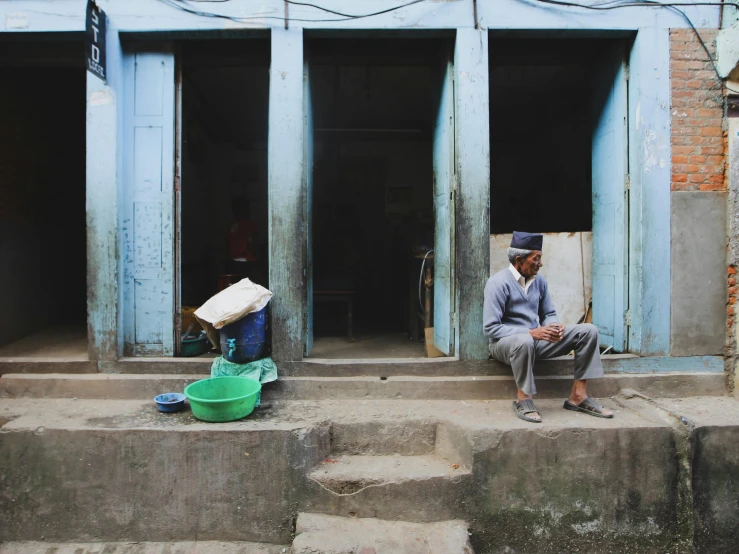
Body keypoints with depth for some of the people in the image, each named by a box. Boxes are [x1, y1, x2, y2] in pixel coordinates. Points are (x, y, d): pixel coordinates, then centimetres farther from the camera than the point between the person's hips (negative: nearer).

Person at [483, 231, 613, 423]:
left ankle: (578, 396, -7)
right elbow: (490, 328, -20)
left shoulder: (539, 280, 5)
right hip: (505, 343, -7)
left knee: (588, 330, -6)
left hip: (535, 340, 7)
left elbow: (549, 314, 14)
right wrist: (530, 333, -26)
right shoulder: (498, 283, -15)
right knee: (524, 341, -43)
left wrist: (554, 326, -12)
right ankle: (523, 400, -22)